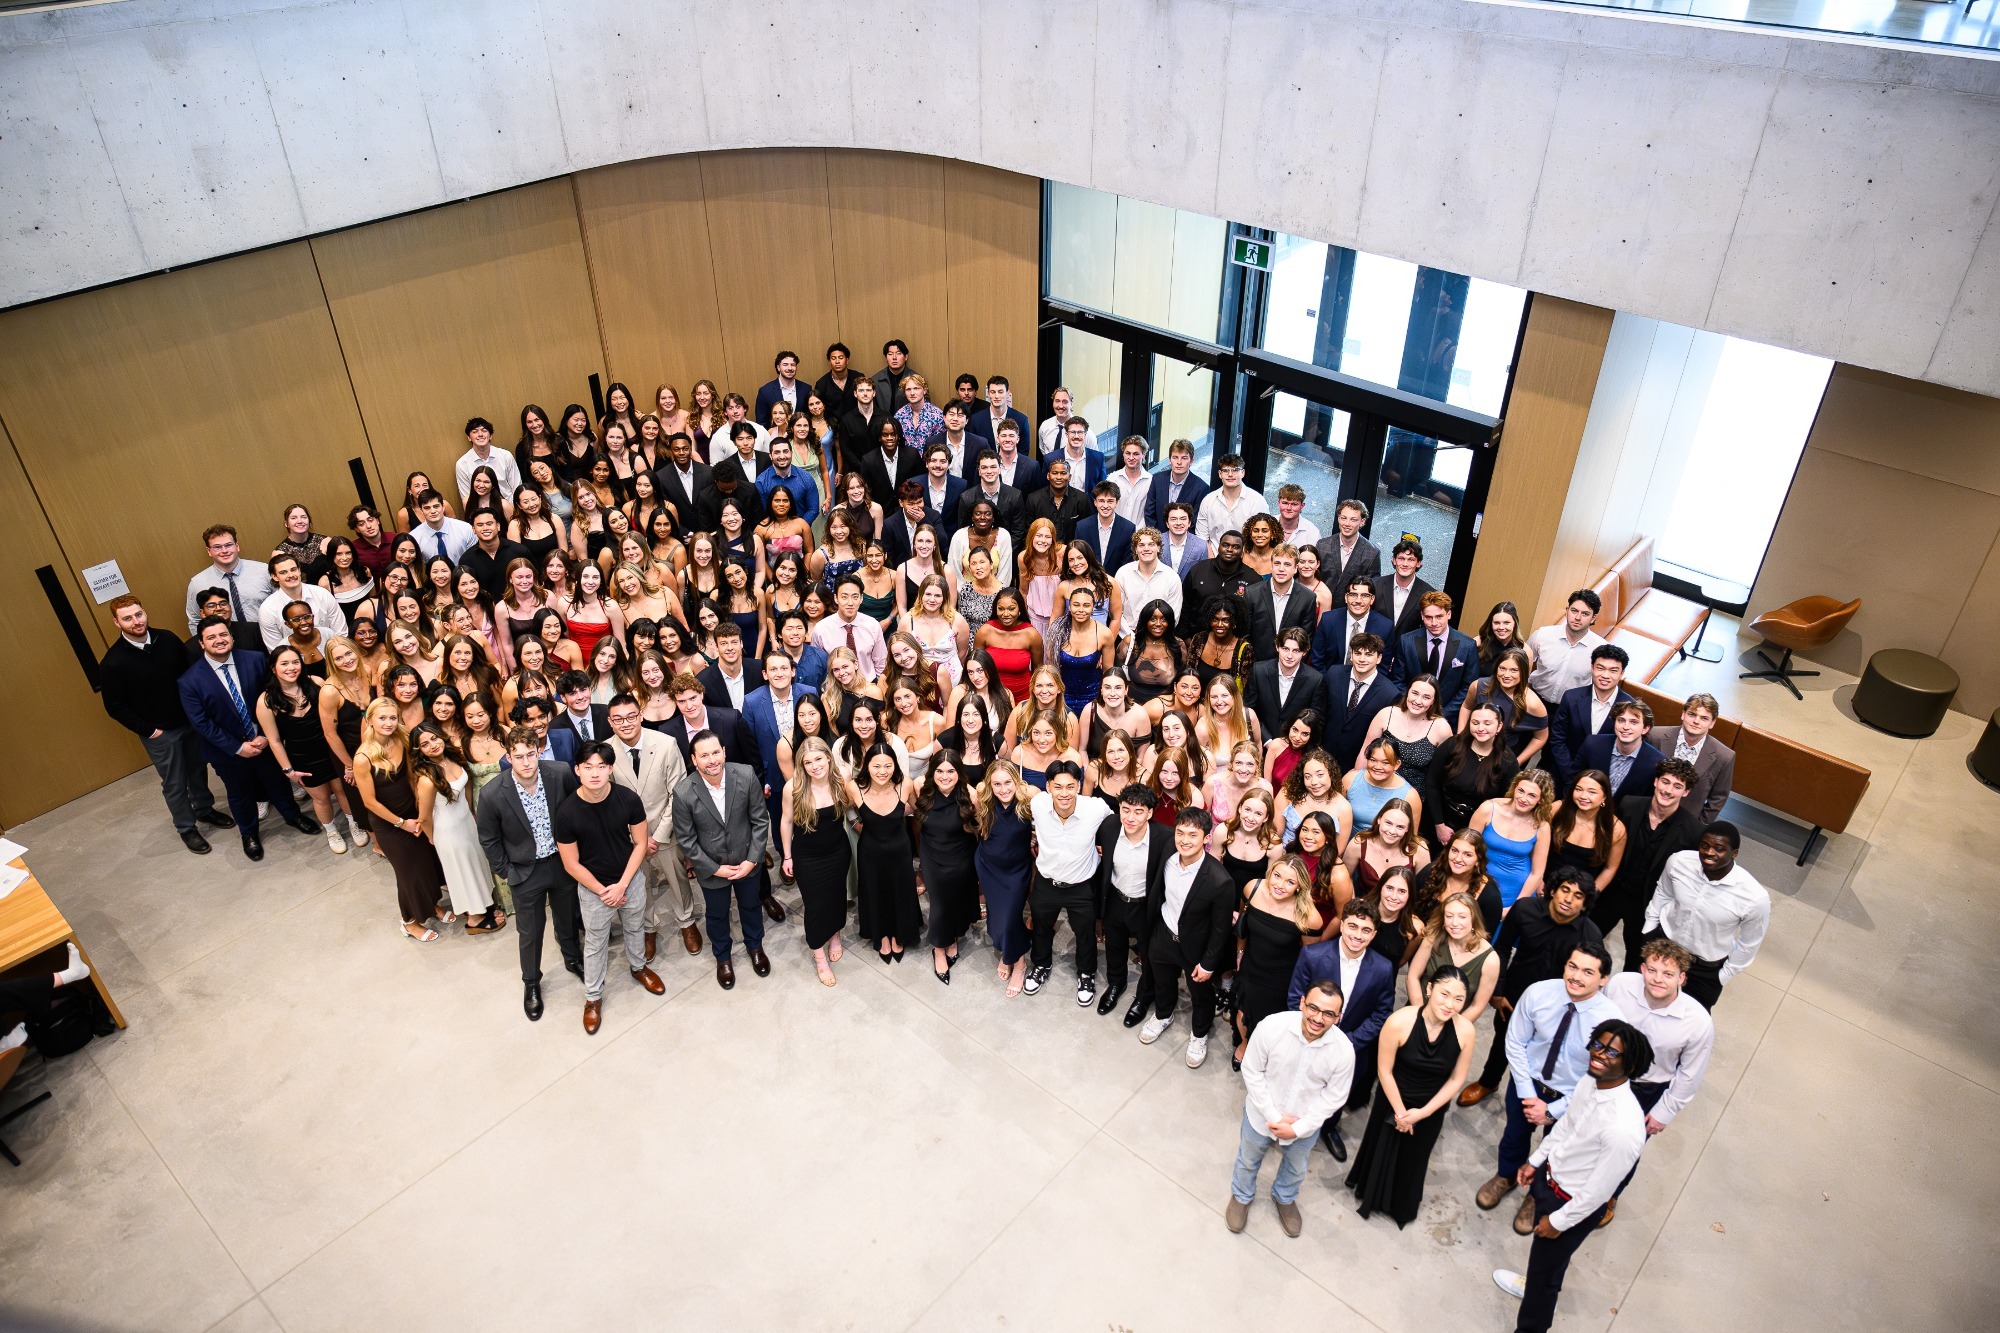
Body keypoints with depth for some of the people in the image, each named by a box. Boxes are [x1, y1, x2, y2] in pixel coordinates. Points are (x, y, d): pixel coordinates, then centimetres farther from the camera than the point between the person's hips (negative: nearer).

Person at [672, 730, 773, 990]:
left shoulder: (746, 776, -24)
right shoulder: (683, 793, -26)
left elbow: (760, 820, -12)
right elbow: (685, 839, -15)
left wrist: (752, 860, -14)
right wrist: (714, 869, -14)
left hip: (747, 862, 1)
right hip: (711, 868, -1)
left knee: (750, 907, 26)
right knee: (717, 915, 23)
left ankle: (754, 946, 56)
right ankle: (722, 957, 51)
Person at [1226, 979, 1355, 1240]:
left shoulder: (1343, 1051, -29)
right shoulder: (1271, 1027, -33)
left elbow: (1333, 1097, -15)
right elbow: (1252, 1072, -19)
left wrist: (1298, 1128, -17)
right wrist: (1274, 1117, -20)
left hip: (1304, 1124, 1)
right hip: (1262, 1115, -1)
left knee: (1295, 1168, 32)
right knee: (1248, 1160, 28)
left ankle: (1285, 1198, 64)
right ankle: (1241, 1196, 60)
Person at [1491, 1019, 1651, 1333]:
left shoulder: (1623, 1129, -39)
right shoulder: (1590, 1081, -16)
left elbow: (1597, 1191, -27)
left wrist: (1558, 1221, -14)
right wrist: (1535, 1160, 14)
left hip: (1574, 1204, -7)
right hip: (1549, 1177, 7)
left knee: (1546, 1274, 17)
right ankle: (1533, 1282, 65)